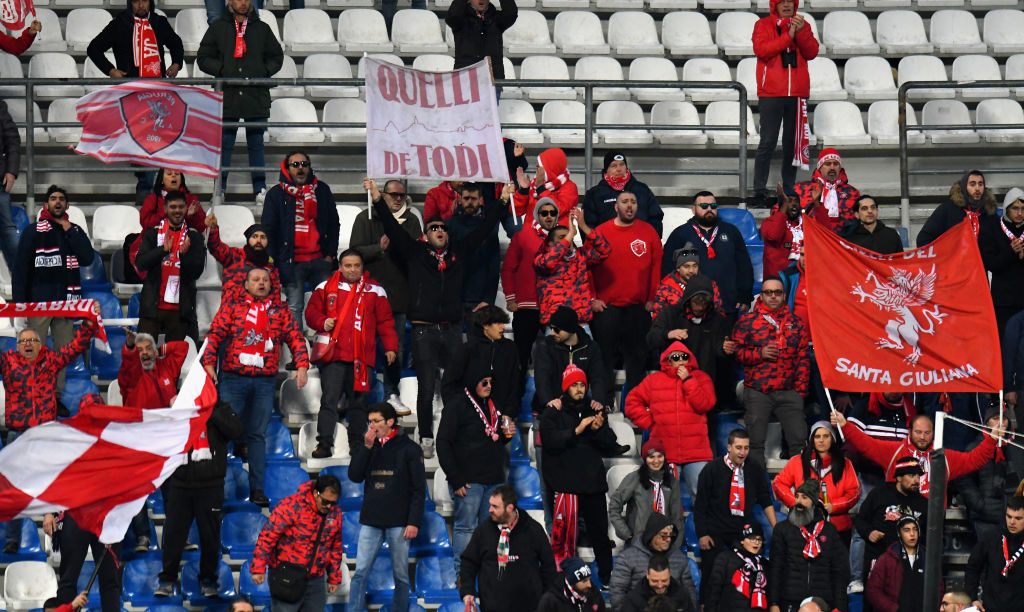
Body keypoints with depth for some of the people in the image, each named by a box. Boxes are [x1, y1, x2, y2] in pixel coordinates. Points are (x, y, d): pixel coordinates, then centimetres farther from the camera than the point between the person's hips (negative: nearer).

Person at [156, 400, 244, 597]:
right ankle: (167, 579, 15)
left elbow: (237, 431, -19)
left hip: (210, 486, -1)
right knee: (173, 533, 4)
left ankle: (208, 580, 20)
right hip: (180, 483, 1)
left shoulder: (220, 409, 1)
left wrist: (210, 411, -19)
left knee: (210, 535, 7)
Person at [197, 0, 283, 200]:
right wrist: (222, 71, -9)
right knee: (224, 144, 1)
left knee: (256, 144, 7)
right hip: (227, 95, -1)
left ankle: (260, 188, 12)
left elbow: (277, 57, 16)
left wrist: (263, 72, -1)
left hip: (256, 95, 1)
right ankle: (219, 189, 8)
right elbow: (203, 58, 7)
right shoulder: (218, 27, 5)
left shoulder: (262, 29, 9)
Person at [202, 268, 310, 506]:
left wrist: (302, 366, -6)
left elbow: (296, 339, 8)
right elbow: (214, 335, 0)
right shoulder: (232, 308, 6)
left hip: (265, 381, 1)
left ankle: (257, 489, 6)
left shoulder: (280, 312, 11)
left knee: (257, 434, 5)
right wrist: (208, 363, -11)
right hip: (233, 379, -1)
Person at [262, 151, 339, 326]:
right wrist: (272, 259, -5)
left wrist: (331, 254, 3)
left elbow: (334, 224, 13)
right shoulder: (276, 194, 6)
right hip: (292, 262, -2)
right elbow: (268, 229, 4)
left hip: (320, 259, 2)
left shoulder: (322, 190, 11)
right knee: (294, 308, -5)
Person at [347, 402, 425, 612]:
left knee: (401, 575, 4)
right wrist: (367, 447, -8)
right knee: (360, 572, -4)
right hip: (370, 521, 3)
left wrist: (414, 522, -11)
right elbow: (354, 476, 0)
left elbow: (418, 489, -3)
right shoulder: (366, 446, 11)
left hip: (398, 522, -3)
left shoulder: (409, 449, -1)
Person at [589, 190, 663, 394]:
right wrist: (591, 299, -3)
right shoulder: (601, 232, 2)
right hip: (605, 308, -1)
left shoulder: (648, 232, 4)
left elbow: (656, 267, 5)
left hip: (638, 308, 1)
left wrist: (652, 299, 0)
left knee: (637, 357, 4)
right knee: (605, 357, 3)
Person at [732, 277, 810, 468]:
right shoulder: (747, 321, 5)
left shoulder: (795, 323, 13)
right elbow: (737, 351, 3)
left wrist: (801, 389, 4)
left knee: (799, 438, -2)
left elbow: (803, 358, 12)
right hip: (757, 393, -2)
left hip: (788, 392, 2)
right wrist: (759, 353, -13)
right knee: (756, 441, 0)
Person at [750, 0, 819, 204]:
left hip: (797, 93, 4)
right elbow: (761, 50, -13)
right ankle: (759, 191, -7)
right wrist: (788, 36, -17)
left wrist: (801, 32, -14)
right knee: (768, 142, -8)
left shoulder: (802, 25, 13)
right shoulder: (763, 25, 3)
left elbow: (812, 53, 1)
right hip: (771, 93, -4)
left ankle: (789, 189, 12)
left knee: (792, 142, 7)